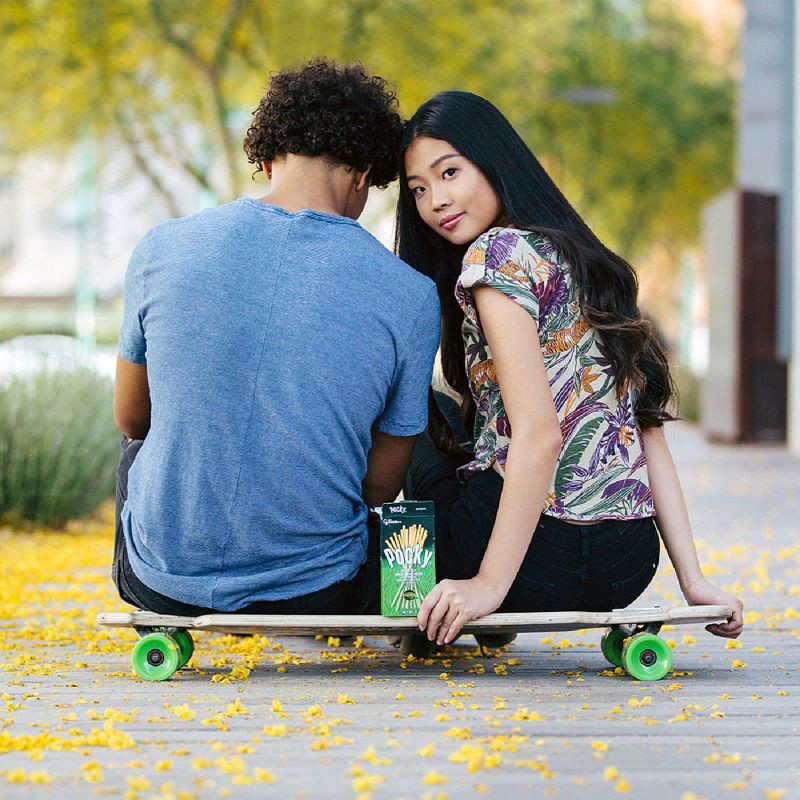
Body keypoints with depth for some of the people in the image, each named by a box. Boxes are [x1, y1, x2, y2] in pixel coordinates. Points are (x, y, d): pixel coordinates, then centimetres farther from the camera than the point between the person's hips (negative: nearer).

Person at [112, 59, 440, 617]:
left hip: (164, 582, 2)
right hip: (316, 594, -1)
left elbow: (132, 418, 8)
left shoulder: (161, 250, -8)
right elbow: (380, 487, -2)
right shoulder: (410, 295, -12)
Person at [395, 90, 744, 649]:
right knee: (444, 416, 30)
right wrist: (693, 581, 7)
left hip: (544, 556, -8)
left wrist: (489, 584, -20)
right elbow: (649, 429, 10)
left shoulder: (498, 252, -10)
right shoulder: (587, 261, 16)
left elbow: (540, 436, -20)